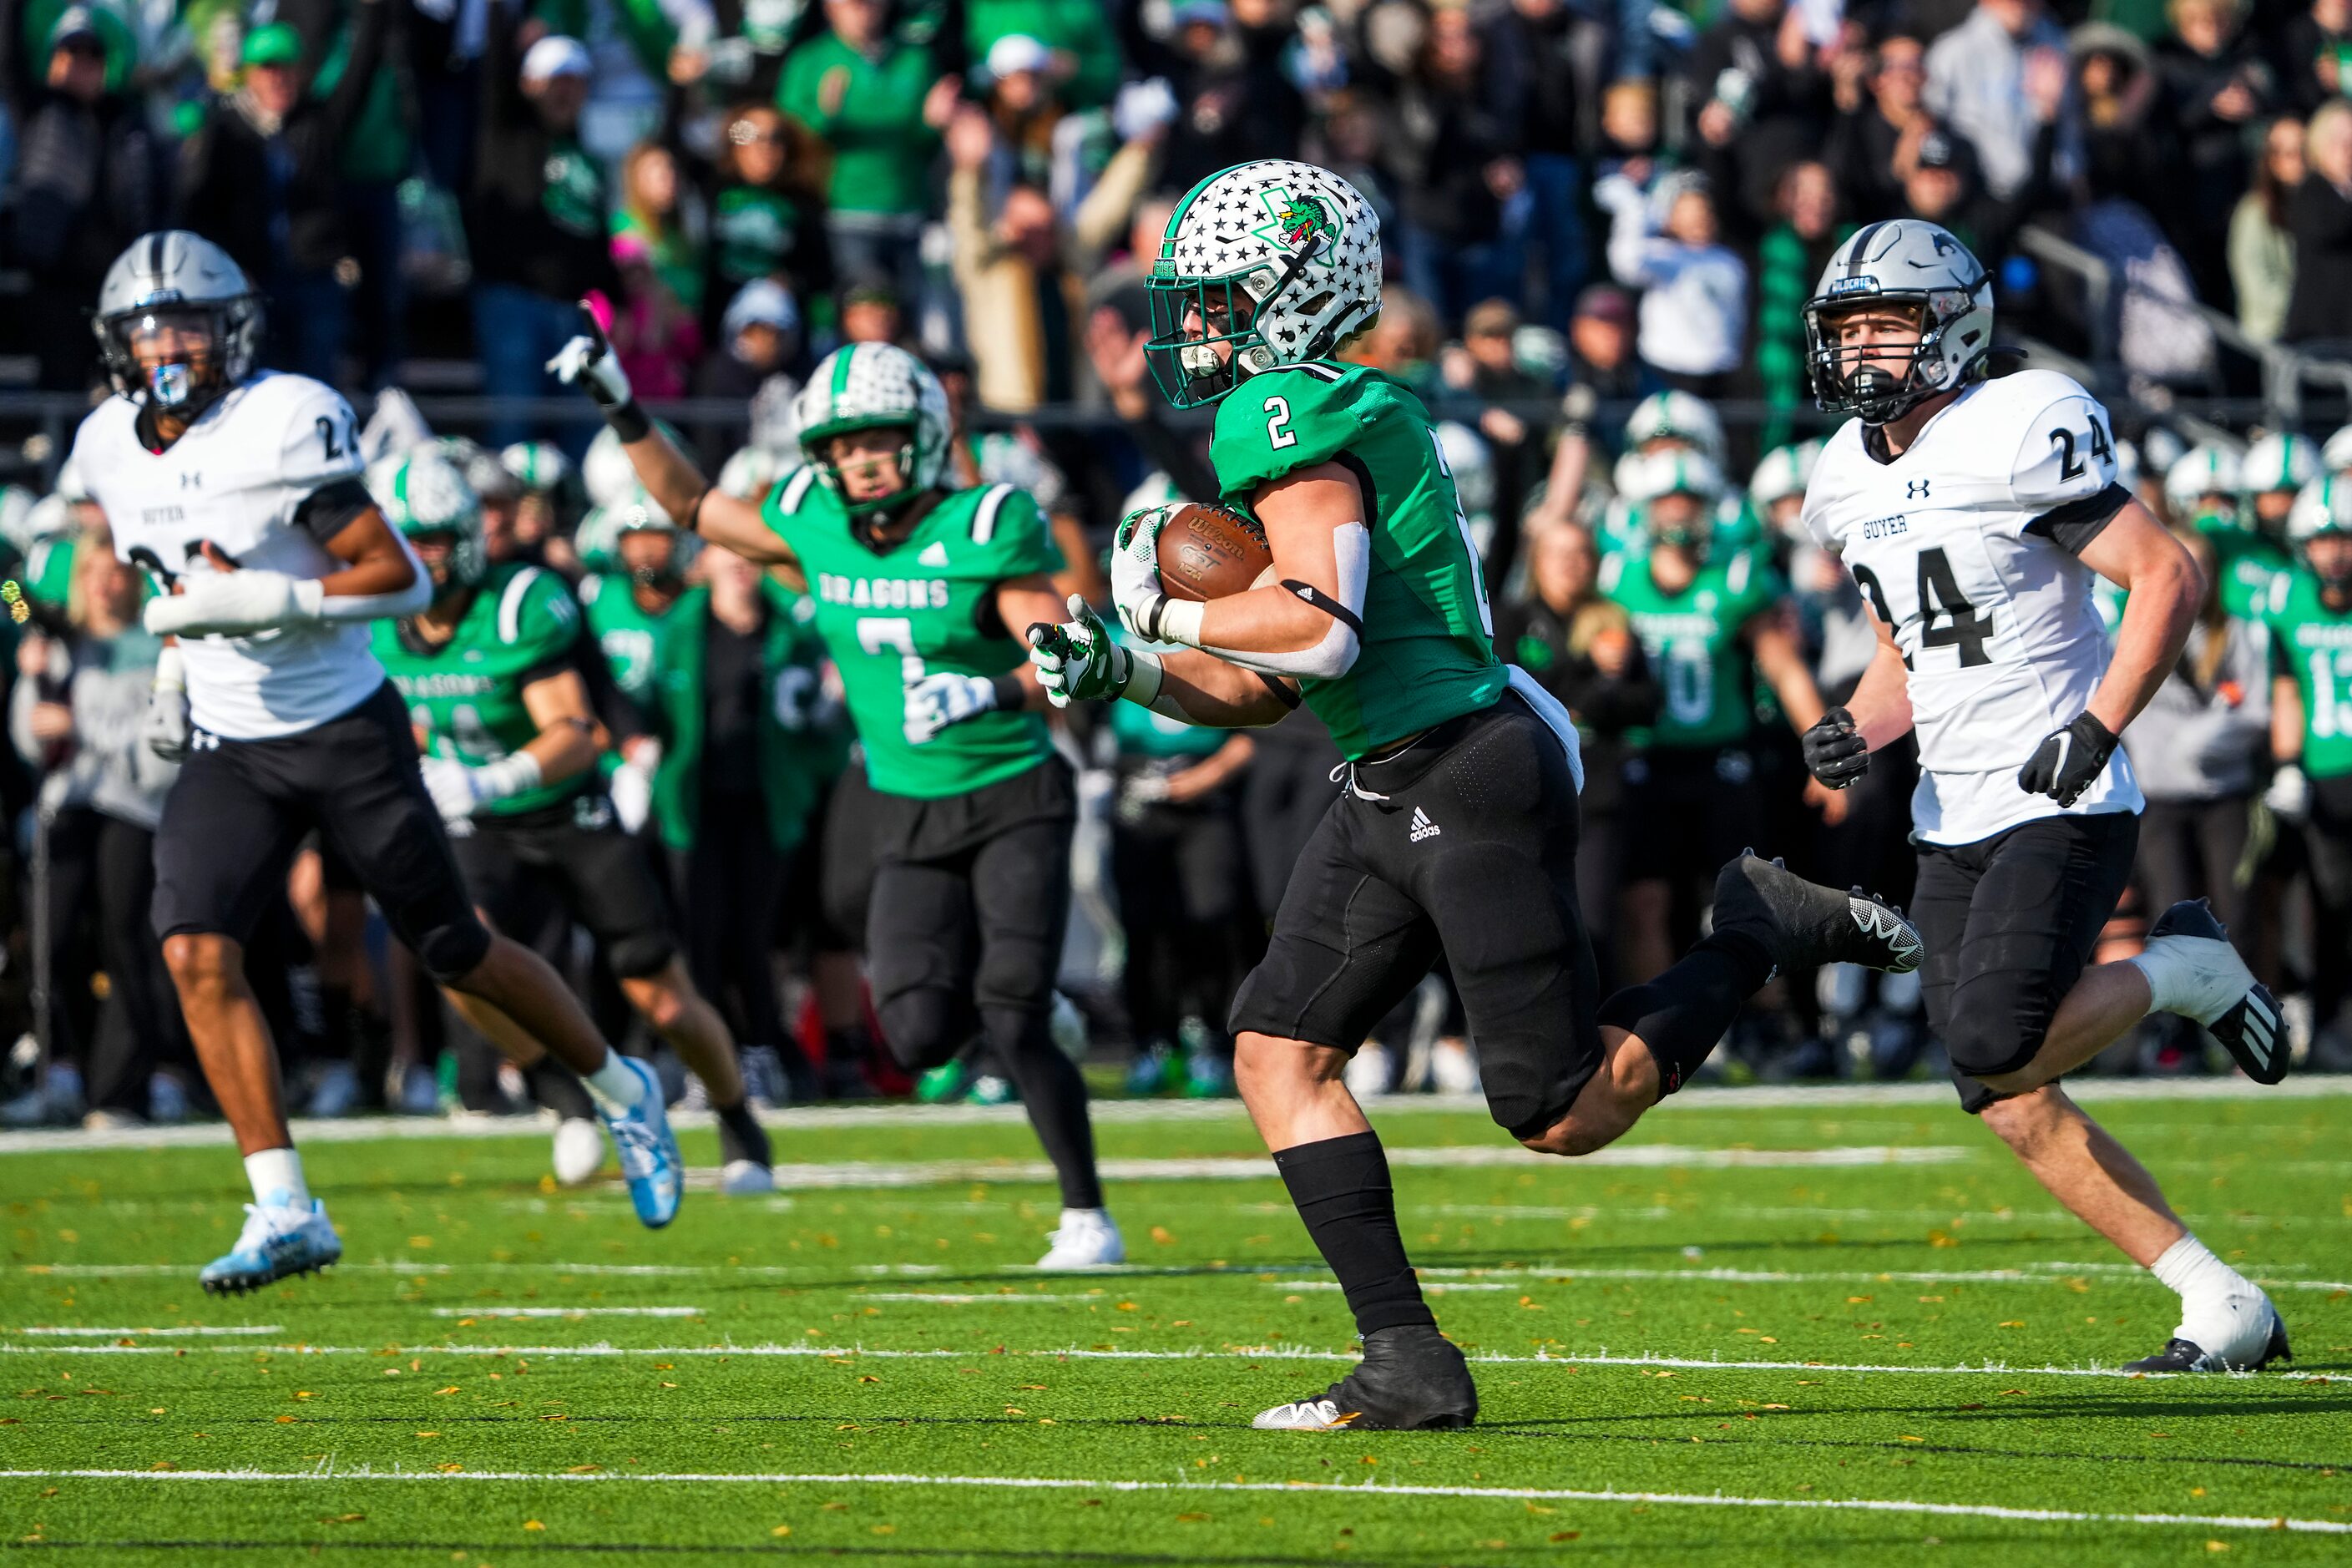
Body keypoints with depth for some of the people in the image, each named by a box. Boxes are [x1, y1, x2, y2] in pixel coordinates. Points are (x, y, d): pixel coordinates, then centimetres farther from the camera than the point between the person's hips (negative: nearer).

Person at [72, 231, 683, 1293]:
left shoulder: (285, 425, -18)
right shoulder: (111, 449, 2)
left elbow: (402, 579, -18)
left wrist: (261, 603, -28)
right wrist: (176, 661, 10)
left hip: (344, 735, -5)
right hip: (226, 748, 5)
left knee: (453, 953, 6)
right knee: (196, 954, -16)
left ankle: (619, 1092, 31)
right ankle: (284, 1212, -14)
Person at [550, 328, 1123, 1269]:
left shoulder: (987, 531, -14)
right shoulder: (816, 528, 0)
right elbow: (691, 505, 16)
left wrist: (986, 693, -36)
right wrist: (620, 410, 9)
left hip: (1013, 800, -5)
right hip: (908, 821, 5)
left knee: (1013, 1025, -14)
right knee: (922, 1038, -9)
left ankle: (1087, 1216, 0)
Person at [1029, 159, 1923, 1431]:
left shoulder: (1288, 417, -13)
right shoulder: (1349, 414, 17)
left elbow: (1321, 634, -25)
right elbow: (1259, 691, 21)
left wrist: (1165, 610, -11)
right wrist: (1120, 671, 8)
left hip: (1472, 779, -10)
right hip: (1388, 794, 10)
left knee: (1564, 1118, -4)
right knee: (1278, 1052, 1)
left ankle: (1755, 935, 13)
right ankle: (1408, 1365, 0)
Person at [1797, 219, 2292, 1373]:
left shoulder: (2016, 434, -12)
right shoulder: (1851, 479, 12)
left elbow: (2167, 576, -14)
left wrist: (2096, 729, -21)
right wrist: (1858, 729, 3)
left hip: (2060, 806, -8)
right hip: (1952, 823, 8)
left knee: (1997, 1055, -23)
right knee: (2009, 1107, 1)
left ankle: (2182, 972, 5)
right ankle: (2222, 1307, 8)